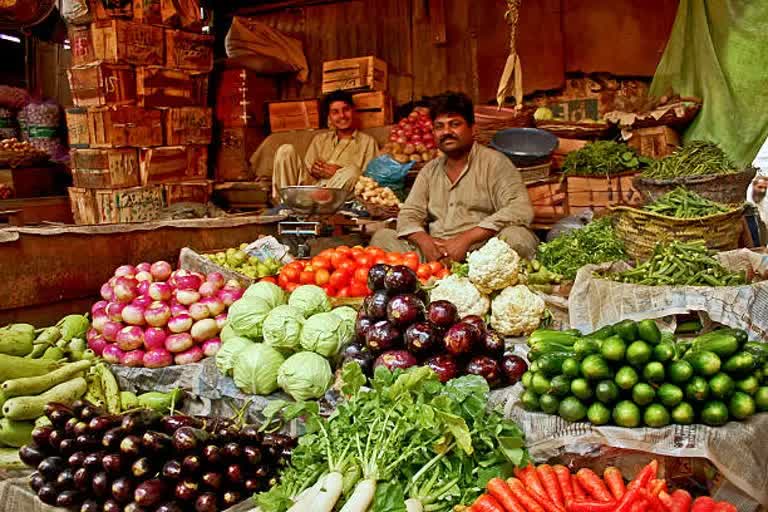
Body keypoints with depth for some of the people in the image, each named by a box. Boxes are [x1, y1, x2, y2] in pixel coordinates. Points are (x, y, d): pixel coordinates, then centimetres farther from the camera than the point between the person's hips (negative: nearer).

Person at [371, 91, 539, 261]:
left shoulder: (494, 162, 0)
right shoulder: (430, 170, 17)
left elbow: (521, 209, -14)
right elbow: (409, 214, 14)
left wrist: (466, 238, -23)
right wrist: (424, 241, -12)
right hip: (434, 255, 4)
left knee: (517, 237, -33)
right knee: (382, 237, -5)